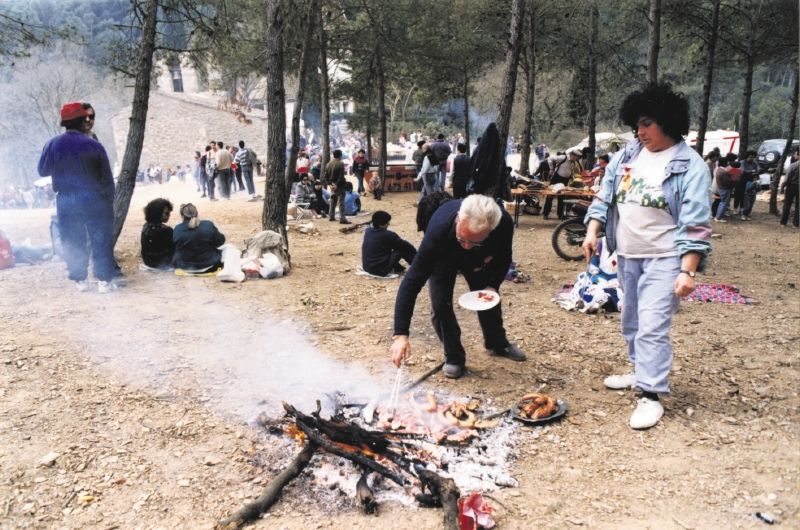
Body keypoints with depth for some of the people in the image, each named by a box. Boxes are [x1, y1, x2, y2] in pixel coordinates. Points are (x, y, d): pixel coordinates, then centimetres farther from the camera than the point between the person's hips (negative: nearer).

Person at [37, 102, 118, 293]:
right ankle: (104, 280, 3)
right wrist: (109, 202, 6)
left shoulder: (52, 144, -2)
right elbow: (107, 178, -6)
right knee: (101, 240, 4)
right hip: (93, 199, -3)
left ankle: (80, 280, 16)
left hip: (66, 202, 3)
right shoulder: (93, 145, -10)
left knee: (73, 242, 13)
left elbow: (42, 171, 11)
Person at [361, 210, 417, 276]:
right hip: (381, 271, -7)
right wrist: (415, 253, 12)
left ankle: (397, 268, 31)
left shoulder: (367, 231, 2)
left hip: (366, 268, 8)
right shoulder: (387, 235, -16)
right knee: (403, 248, -1)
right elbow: (405, 245, -5)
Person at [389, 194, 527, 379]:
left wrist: (492, 285, -32)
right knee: (440, 305, -16)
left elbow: (503, 258, -14)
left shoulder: (504, 224, -39)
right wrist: (401, 335, -52)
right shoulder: (439, 229, -47)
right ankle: (454, 357, 6)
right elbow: (413, 281, -46)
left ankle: (497, 343, 38)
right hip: (443, 259, -2)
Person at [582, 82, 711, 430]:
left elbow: (695, 225, -13)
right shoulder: (626, 156, 7)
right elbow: (604, 196, 12)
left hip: (664, 259, -6)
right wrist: (592, 232, -1)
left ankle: (651, 396, -3)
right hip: (627, 255, 6)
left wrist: (687, 271, -18)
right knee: (631, 322, 17)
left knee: (652, 327, -10)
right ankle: (642, 371, 36)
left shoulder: (690, 166, -10)